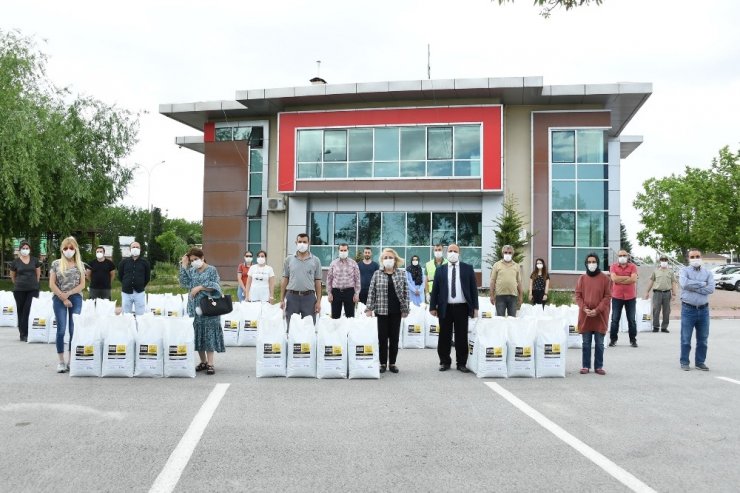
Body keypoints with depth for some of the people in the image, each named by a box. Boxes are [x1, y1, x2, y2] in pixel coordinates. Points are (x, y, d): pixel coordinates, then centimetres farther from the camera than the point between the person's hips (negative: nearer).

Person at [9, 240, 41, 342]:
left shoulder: (35, 260, 5)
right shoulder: (15, 262, 1)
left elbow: (38, 273, 15)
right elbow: (12, 276, 14)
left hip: (33, 289, 0)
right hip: (19, 291, 0)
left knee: (30, 311, -10)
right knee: (21, 311, 4)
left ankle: (27, 333, -9)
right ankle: (22, 333, 11)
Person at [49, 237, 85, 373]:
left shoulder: (80, 265, 7)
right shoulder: (56, 264, 3)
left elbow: (82, 285, 3)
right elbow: (52, 284, -1)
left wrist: (68, 293, -10)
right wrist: (63, 298, -8)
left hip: (76, 299, 1)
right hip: (59, 299, -1)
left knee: (74, 330, 1)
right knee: (61, 330, -2)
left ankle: (71, 360, 10)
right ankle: (61, 361, 5)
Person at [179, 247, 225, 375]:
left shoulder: (211, 270, 1)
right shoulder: (191, 271, 13)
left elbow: (215, 286, -7)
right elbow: (184, 283, -1)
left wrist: (200, 287, -14)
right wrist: (184, 265, -2)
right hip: (194, 307, 5)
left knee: (208, 333, -6)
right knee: (197, 333, 6)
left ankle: (210, 363, -3)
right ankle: (203, 361, 18)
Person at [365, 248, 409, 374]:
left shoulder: (401, 274, 3)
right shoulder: (377, 274, 2)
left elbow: (405, 292, 3)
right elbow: (371, 292, 1)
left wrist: (405, 309, -2)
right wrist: (369, 308, -6)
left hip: (396, 311, 1)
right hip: (382, 310, -1)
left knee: (394, 338, 6)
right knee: (382, 337, 2)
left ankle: (392, 363, 15)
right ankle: (383, 363, 11)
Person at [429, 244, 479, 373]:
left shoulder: (468, 268, 5)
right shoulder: (440, 270, 7)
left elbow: (473, 288, 4)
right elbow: (435, 289, 6)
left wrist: (475, 307, -2)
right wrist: (433, 307, -1)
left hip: (462, 307, -1)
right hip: (445, 308, 1)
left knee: (462, 337, 4)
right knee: (444, 337, 5)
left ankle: (461, 363, 13)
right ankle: (445, 362, 17)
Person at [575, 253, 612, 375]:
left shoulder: (605, 279, 0)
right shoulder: (582, 278, 6)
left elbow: (607, 297, -3)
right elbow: (578, 296, 5)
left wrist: (597, 310, -13)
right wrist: (584, 308, -11)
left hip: (600, 316, -1)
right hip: (585, 316, 2)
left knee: (599, 344, 5)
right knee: (586, 343, 7)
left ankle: (599, 366, 13)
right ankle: (585, 366, 14)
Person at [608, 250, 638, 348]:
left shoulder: (632, 266, 3)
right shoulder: (613, 266, 4)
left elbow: (634, 279, -12)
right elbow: (614, 278, -12)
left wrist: (619, 280, -11)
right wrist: (627, 277, -10)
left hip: (630, 297, 0)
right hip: (617, 296, 0)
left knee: (631, 319, 6)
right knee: (615, 319, 3)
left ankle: (633, 340, 13)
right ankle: (613, 339, 11)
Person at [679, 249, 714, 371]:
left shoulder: (707, 273, 7)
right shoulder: (684, 270, 1)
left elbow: (711, 289, -10)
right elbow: (684, 284, -20)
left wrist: (693, 287, -12)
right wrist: (702, 284, -11)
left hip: (703, 309, 3)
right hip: (688, 309, -3)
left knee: (703, 339, 9)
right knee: (686, 338, 2)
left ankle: (700, 362, 20)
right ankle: (684, 362, 12)